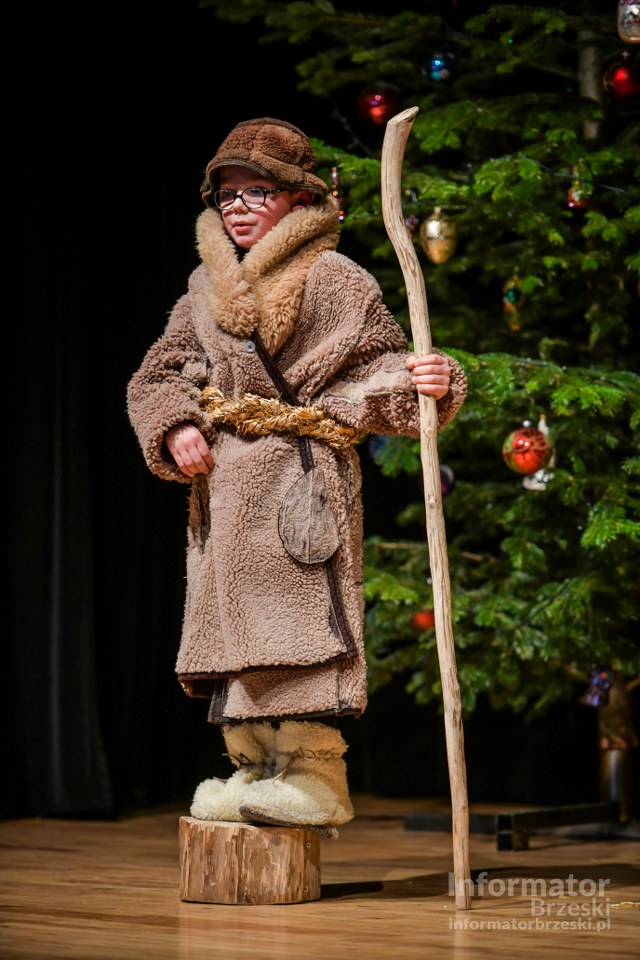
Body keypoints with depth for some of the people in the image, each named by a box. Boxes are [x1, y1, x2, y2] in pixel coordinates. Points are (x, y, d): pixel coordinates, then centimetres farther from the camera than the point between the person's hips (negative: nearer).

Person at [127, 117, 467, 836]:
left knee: (295, 615, -12)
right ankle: (255, 770, 18)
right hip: (222, 480, 7)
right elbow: (158, 375, 13)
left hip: (300, 473, -7)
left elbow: (380, 369, -7)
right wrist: (176, 428, -6)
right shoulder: (206, 288, 15)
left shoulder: (334, 282, -3)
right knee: (229, 615, 9)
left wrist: (428, 382, -28)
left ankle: (317, 777, -7)